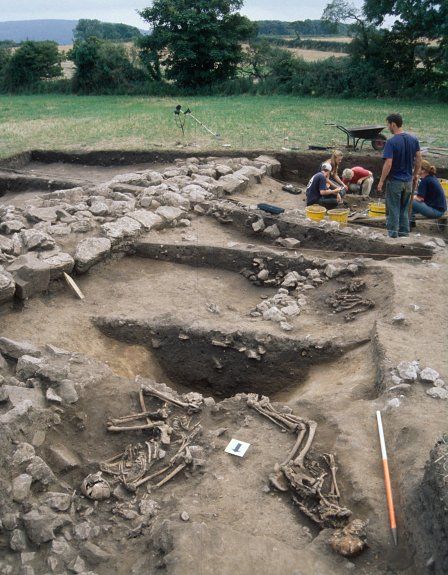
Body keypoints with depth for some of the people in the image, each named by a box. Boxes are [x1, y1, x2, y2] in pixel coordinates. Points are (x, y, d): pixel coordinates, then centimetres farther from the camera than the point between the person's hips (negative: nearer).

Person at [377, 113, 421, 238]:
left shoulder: (391, 142, -17)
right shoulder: (413, 139, 2)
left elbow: (388, 164, -21)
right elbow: (418, 158, 6)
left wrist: (381, 182, -15)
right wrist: (415, 175, 17)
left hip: (394, 181, -6)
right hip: (408, 180, 6)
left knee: (393, 210, 4)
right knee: (405, 209, 17)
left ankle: (393, 235, 9)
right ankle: (404, 232, 23)